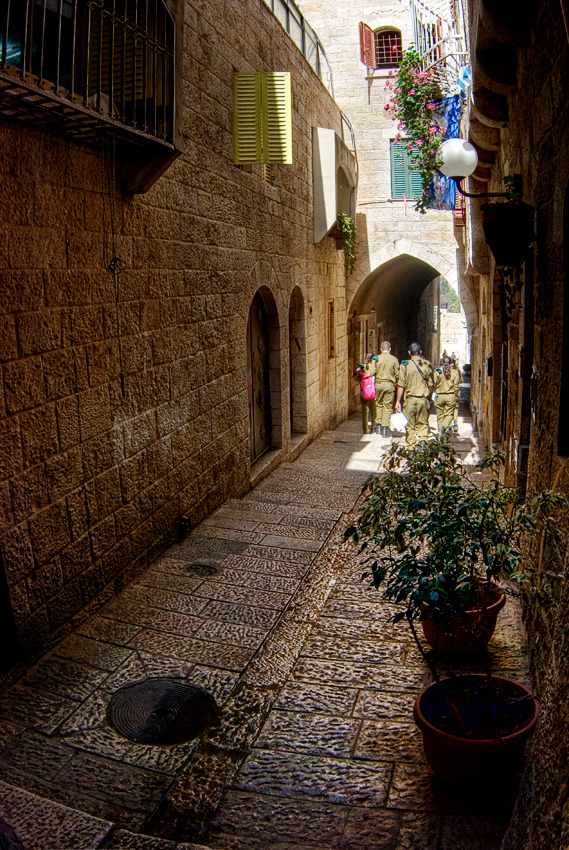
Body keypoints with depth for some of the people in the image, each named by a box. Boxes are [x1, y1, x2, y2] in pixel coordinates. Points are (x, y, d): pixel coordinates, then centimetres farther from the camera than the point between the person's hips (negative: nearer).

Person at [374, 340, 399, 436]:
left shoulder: (377, 358, -1)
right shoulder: (394, 359, 0)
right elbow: (397, 374, 1)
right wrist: (396, 382, 17)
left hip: (378, 384, 1)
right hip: (389, 385, -1)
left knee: (379, 404, 16)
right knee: (388, 406, 4)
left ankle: (378, 426, 13)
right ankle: (385, 428, 1)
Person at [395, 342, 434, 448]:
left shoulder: (405, 365, -3)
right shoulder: (427, 365, 2)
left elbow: (401, 385, -4)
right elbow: (431, 385, 4)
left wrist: (398, 401, 1)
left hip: (410, 398, -1)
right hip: (424, 399, 1)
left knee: (410, 425, 7)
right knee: (423, 423, 13)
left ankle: (411, 448, 6)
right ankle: (422, 439, -9)